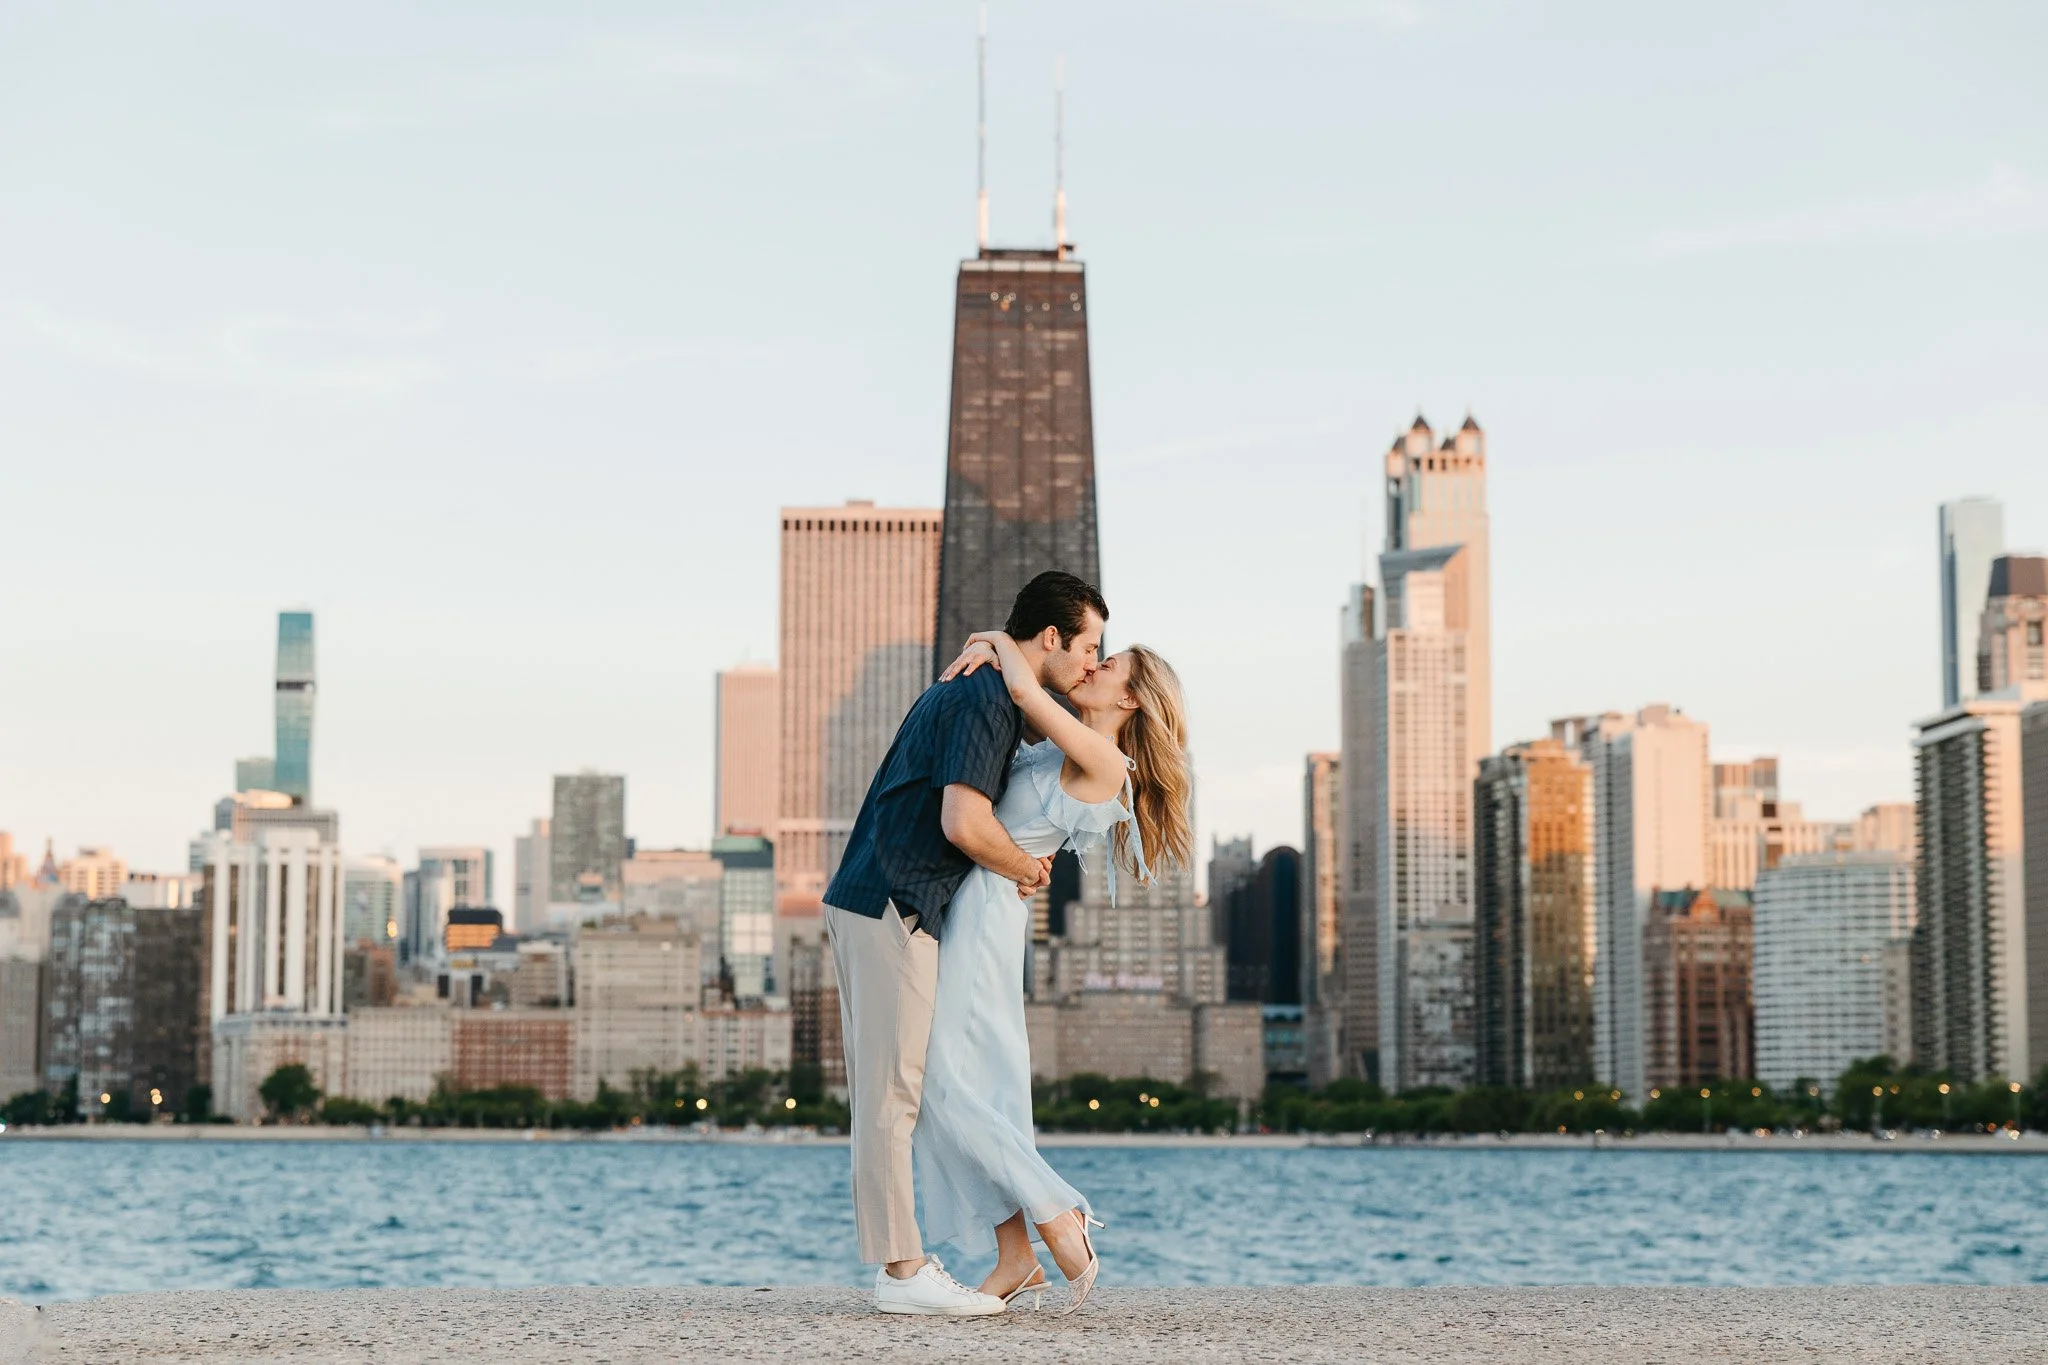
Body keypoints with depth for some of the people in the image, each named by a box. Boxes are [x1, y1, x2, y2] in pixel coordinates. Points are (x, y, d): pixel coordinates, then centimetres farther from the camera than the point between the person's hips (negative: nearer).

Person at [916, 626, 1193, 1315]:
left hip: (981, 913, -9)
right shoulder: (1057, 752, 15)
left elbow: (1025, 690, -22)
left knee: (954, 1086, -10)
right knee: (979, 1090, 7)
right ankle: (1014, 1261, 7)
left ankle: (1060, 1221, -5)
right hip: (963, 910, 9)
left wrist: (1002, 641, -3)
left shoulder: (1102, 762, -11)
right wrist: (983, 650, 3)